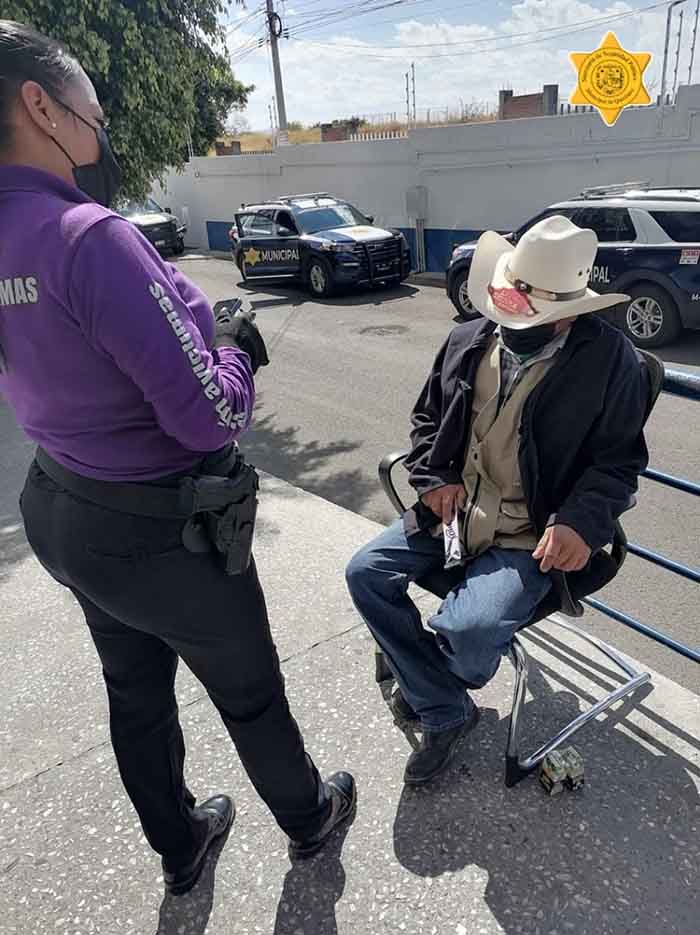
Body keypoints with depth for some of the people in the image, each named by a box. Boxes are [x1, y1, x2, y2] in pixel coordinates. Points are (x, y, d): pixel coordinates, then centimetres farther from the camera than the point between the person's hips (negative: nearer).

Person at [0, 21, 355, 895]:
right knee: (250, 692, 18)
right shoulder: (87, 235, -26)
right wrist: (236, 347, -7)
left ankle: (178, 845, 51)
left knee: (136, 692, 25)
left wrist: (196, 331, 6)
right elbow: (210, 417, -27)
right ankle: (307, 817, 47)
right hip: (162, 534, -7)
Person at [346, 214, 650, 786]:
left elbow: (619, 459, -3)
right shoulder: (470, 341, 3)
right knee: (366, 573, -8)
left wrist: (582, 523, -19)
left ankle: (433, 687, 17)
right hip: (455, 508, 6)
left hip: (532, 536, -5)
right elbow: (428, 417, 16)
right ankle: (444, 713, 7)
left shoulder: (610, 360, -9)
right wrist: (434, 479, 0)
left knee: (468, 630, -27)